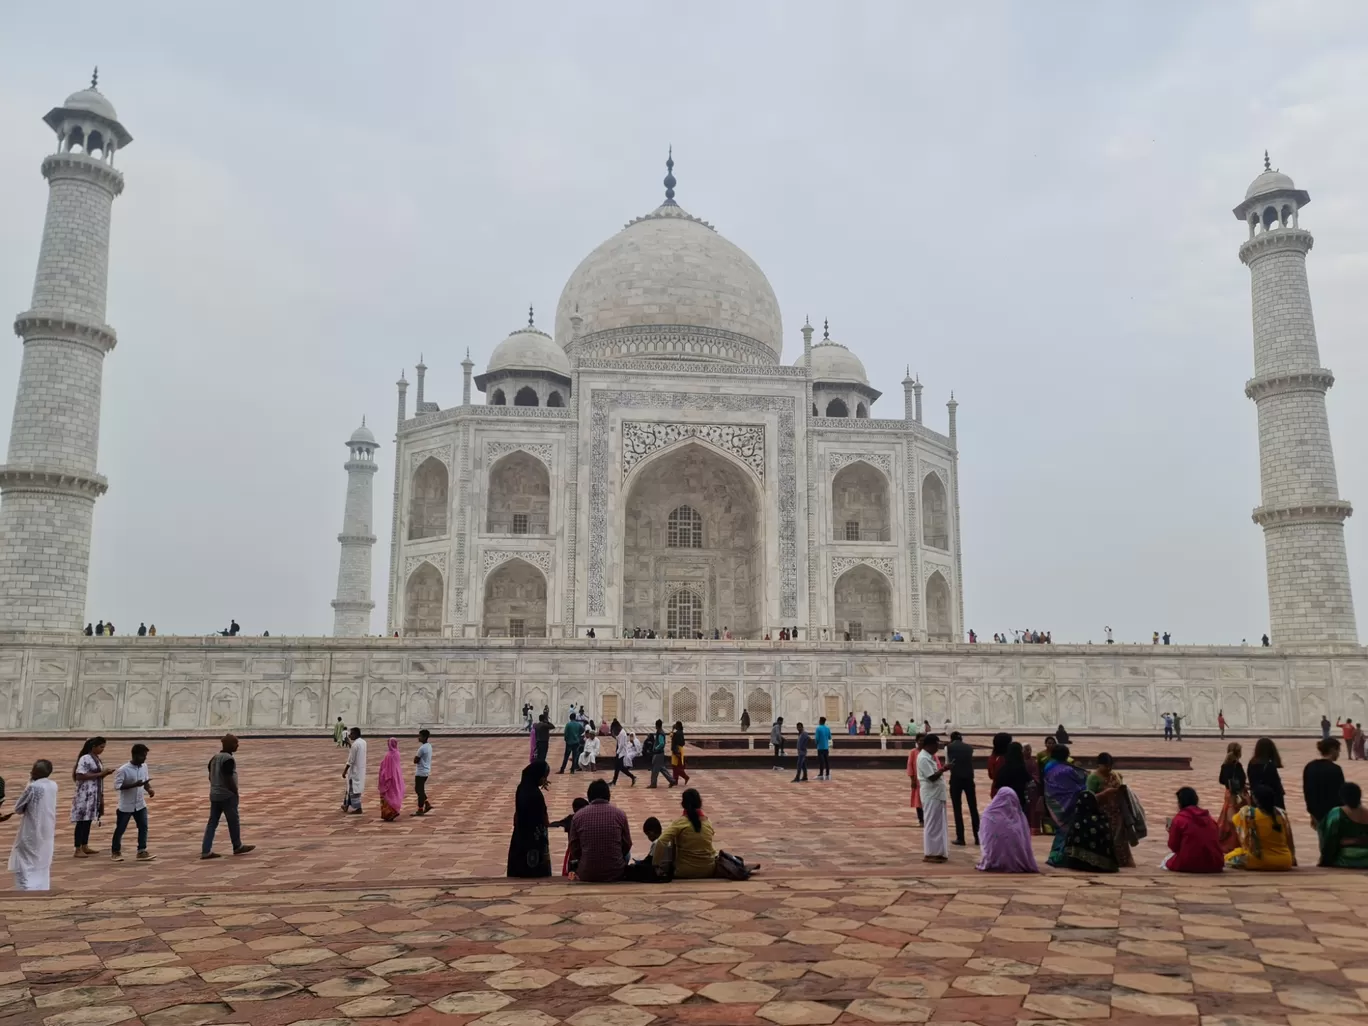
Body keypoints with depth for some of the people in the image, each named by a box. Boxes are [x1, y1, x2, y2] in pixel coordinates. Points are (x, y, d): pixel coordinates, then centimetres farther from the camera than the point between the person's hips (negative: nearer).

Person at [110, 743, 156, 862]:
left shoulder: (144, 766, 0)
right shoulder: (123, 770, -19)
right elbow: (117, 786, -22)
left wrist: (149, 789, -9)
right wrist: (134, 785, -31)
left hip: (140, 804, 5)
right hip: (126, 805, -5)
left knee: (143, 827, -1)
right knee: (120, 829, 9)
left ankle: (142, 851, 3)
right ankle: (115, 851, 27)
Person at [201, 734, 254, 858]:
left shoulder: (214, 758, 10)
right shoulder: (229, 759, -19)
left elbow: (210, 776, 15)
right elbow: (229, 778, -21)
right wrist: (235, 791, -10)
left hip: (214, 794, 9)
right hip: (227, 795, -9)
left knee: (212, 822, 8)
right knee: (233, 821, 6)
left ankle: (206, 851, 5)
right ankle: (237, 847, 20)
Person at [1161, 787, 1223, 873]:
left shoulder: (1179, 819, -5)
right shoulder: (1209, 818, 10)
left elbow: (1174, 847, 0)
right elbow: (1217, 840, 18)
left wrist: (1171, 832, 17)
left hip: (1188, 864, -3)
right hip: (1214, 864, 3)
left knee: (1167, 860, 25)